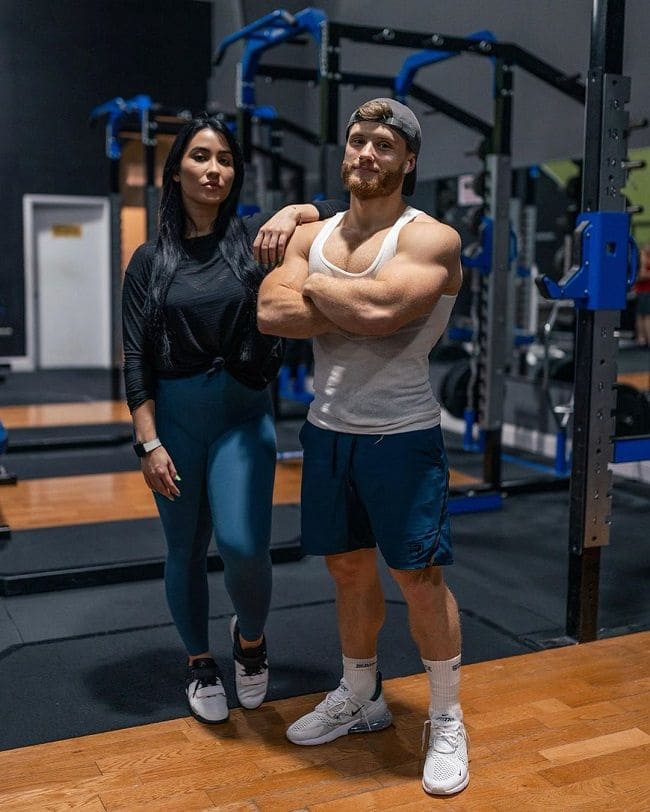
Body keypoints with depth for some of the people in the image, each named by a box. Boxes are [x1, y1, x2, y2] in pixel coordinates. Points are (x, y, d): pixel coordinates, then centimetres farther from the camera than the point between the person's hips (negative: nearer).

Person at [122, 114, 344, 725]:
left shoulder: (253, 238, 1)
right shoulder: (150, 260, 3)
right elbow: (135, 360, 1)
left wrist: (292, 212, -19)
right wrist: (148, 442, -7)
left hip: (243, 415, -1)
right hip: (173, 418, 1)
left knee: (243, 544, -17)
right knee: (185, 552, 10)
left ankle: (250, 635, 16)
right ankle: (200, 664, 33)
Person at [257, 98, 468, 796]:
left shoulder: (431, 238, -10)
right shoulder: (311, 235, 8)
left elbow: (380, 309, -28)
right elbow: (270, 313, -8)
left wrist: (318, 284, -10)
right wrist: (356, 311, -17)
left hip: (401, 436, -5)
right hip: (328, 430, 6)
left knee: (419, 576, 0)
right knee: (348, 567, 16)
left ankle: (446, 724, 20)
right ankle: (359, 698, 35)